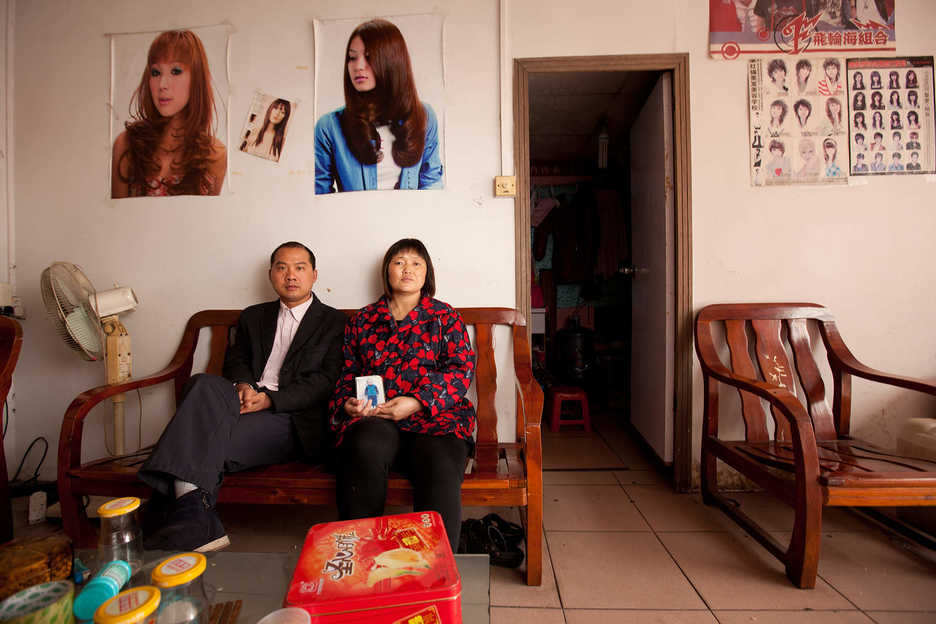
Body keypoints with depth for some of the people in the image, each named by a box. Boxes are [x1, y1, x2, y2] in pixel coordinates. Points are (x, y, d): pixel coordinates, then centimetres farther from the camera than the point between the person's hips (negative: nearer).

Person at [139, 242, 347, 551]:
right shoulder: (253, 317, 25)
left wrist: (270, 399, -13)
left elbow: (328, 381, -2)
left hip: (290, 418, -4)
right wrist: (243, 386, -8)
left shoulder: (334, 322, 8)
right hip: (243, 404, 4)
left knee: (209, 442, -28)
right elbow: (235, 360, 17)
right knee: (205, 384, -29)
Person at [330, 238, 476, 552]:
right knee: (366, 447, -34)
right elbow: (346, 374, 21)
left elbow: (462, 370, 3)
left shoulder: (444, 316, 15)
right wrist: (347, 404, -2)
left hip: (432, 417, -1)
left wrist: (418, 402, -12)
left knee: (441, 469, -34)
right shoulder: (363, 320, 23)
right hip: (373, 420, 2)